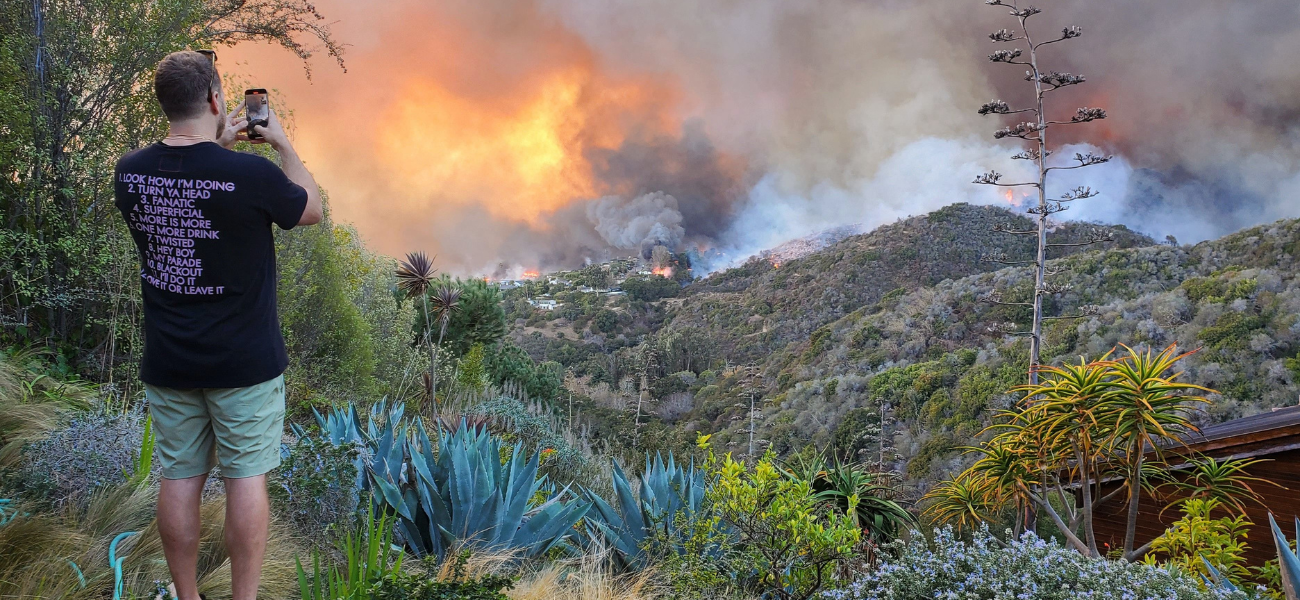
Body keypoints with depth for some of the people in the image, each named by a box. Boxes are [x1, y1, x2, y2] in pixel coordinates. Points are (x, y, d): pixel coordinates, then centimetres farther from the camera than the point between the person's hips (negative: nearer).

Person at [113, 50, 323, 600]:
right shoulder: (253, 175, -19)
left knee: (179, 478, 12)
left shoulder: (129, 173, -4)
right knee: (246, 478, 6)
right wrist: (282, 145, 10)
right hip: (245, 362, -4)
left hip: (167, 362, 4)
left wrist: (218, 148, 17)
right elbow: (311, 210, 2)